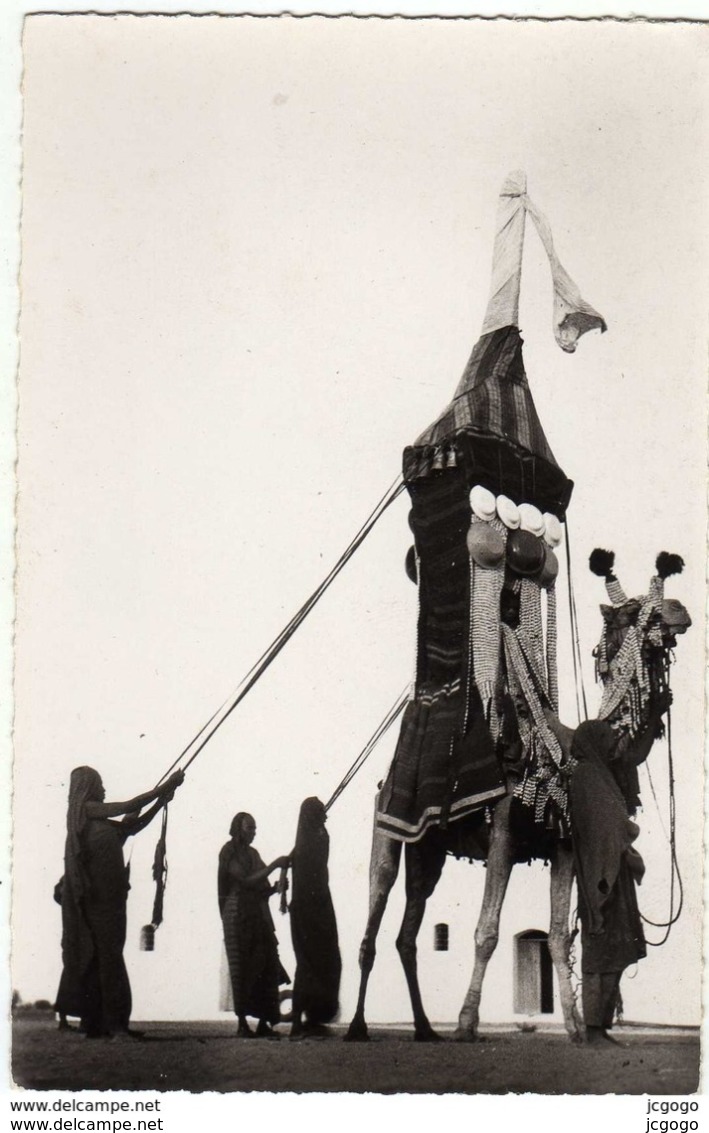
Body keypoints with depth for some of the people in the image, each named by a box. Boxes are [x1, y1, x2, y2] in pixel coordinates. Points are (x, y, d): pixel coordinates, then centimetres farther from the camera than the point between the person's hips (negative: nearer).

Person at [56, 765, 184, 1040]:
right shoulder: (85, 810, -5)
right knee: (109, 955, -13)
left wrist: (160, 802, 12)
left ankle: (95, 1024, 9)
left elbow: (132, 827, 21)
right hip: (98, 896, -9)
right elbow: (130, 806, -9)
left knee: (101, 956, 7)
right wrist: (166, 786, -5)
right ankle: (114, 1023, -17)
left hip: (108, 896, 9)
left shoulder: (98, 819, 20)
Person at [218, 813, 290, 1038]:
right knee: (242, 969, -6)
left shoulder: (252, 853, 18)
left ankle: (263, 1023, 0)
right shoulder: (230, 853, -3)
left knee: (265, 968, -1)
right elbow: (247, 880, -14)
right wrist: (275, 865, -14)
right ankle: (242, 1023, -4)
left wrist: (275, 888, -2)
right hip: (238, 916, -6)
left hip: (259, 917, 6)